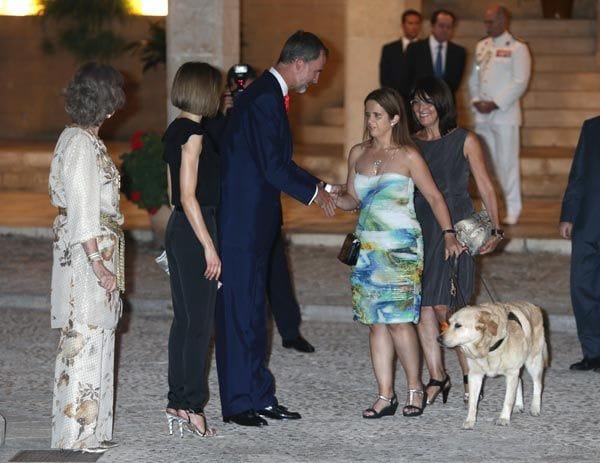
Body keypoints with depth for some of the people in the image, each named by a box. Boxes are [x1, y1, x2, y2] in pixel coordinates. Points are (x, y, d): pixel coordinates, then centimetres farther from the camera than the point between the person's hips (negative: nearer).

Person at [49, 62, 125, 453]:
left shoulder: (77, 138, 13)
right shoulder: (82, 145, -16)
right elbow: (82, 213, -20)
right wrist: (99, 266, -20)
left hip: (94, 253, 10)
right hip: (89, 255, -10)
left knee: (95, 340, 13)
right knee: (85, 339, -6)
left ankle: (91, 433, 20)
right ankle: (77, 436, -1)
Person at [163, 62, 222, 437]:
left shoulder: (175, 131, 12)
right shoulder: (193, 132, -15)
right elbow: (188, 196, -19)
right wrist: (209, 246, -17)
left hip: (179, 228, 10)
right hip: (195, 230, -10)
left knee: (184, 319, 12)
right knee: (200, 323, -4)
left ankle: (177, 403, 16)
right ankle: (192, 406, -1)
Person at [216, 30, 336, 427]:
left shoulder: (267, 94, 14)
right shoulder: (265, 98, -18)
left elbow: (278, 163, 21)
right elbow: (274, 168, -21)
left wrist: (320, 189, 15)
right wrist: (314, 192, -6)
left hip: (255, 220, 10)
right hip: (244, 221, -10)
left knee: (252, 309, 13)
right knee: (240, 309, -3)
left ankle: (259, 397, 20)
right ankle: (239, 402, 3)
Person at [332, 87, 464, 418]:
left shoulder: (408, 156, -4)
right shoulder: (358, 154, 10)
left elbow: (434, 196, -1)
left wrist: (448, 235, -9)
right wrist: (333, 198, -5)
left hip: (400, 248, -5)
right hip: (367, 247, 5)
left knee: (398, 320, -9)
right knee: (376, 322, 3)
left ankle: (415, 388, 7)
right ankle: (385, 396, 6)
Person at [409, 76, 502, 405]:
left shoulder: (464, 141, 2)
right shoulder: (411, 144, 13)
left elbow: (485, 187, 2)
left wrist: (495, 230, -6)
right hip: (418, 229, 4)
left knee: (443, 306, -9)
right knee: (422, 307, -2)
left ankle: (471, 375, 7)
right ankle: (437, 378, 7)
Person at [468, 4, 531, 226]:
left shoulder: (517, 48, -4)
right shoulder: (481, 46, 15)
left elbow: (520, 82, -10)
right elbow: (474, 77, 17)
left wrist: (495, 105, -13)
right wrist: (475, 100, 0)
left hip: (504, 114, -5)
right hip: (482, 115, 5)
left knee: (507, 162, -5)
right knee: (494, 162, 6)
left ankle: (513, 209, 1)